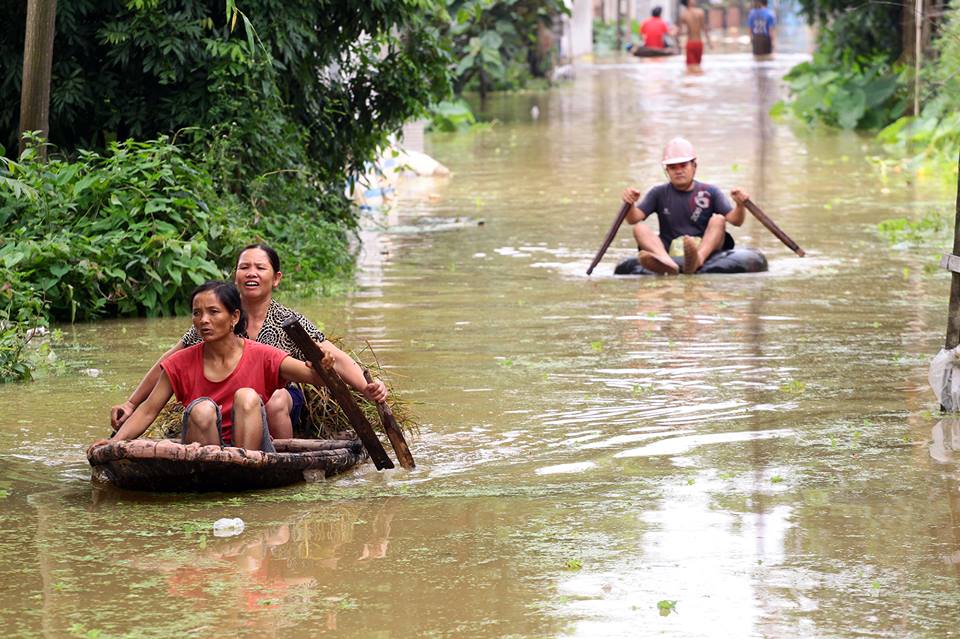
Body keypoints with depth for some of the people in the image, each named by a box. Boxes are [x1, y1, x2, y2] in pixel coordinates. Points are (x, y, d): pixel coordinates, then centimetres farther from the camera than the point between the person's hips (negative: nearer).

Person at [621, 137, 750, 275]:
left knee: (718, 220, -22)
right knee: (640, 229, -19)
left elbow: (735, 220, -2)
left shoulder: (710, 192, 9)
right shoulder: (659, 193, 12)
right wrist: (630, 204, -22)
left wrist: (740, 205, -24)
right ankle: (666, 263, -53)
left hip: (706, 250, -1)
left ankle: (697, 260, -53)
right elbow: (634, 219, 1)